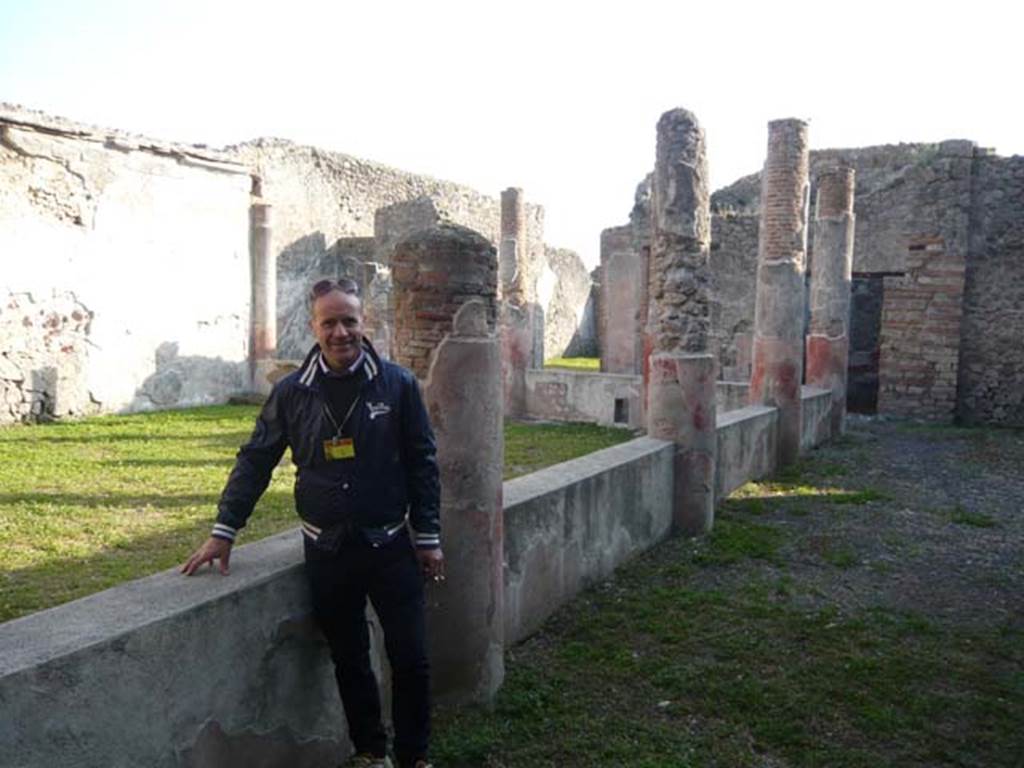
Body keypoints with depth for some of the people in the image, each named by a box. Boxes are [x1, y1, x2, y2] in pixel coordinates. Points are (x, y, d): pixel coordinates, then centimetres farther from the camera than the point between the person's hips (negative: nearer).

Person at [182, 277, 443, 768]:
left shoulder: (397, 384, -6)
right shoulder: (291, 392, -1)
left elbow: (422, 463, -2)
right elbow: (255, 461, 4)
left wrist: (428, 538, -2)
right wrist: (223, 532, -1)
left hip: (390, 546, -1)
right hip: (326, 552, 2)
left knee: (410, 659, 3)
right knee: (349, 660, 14)